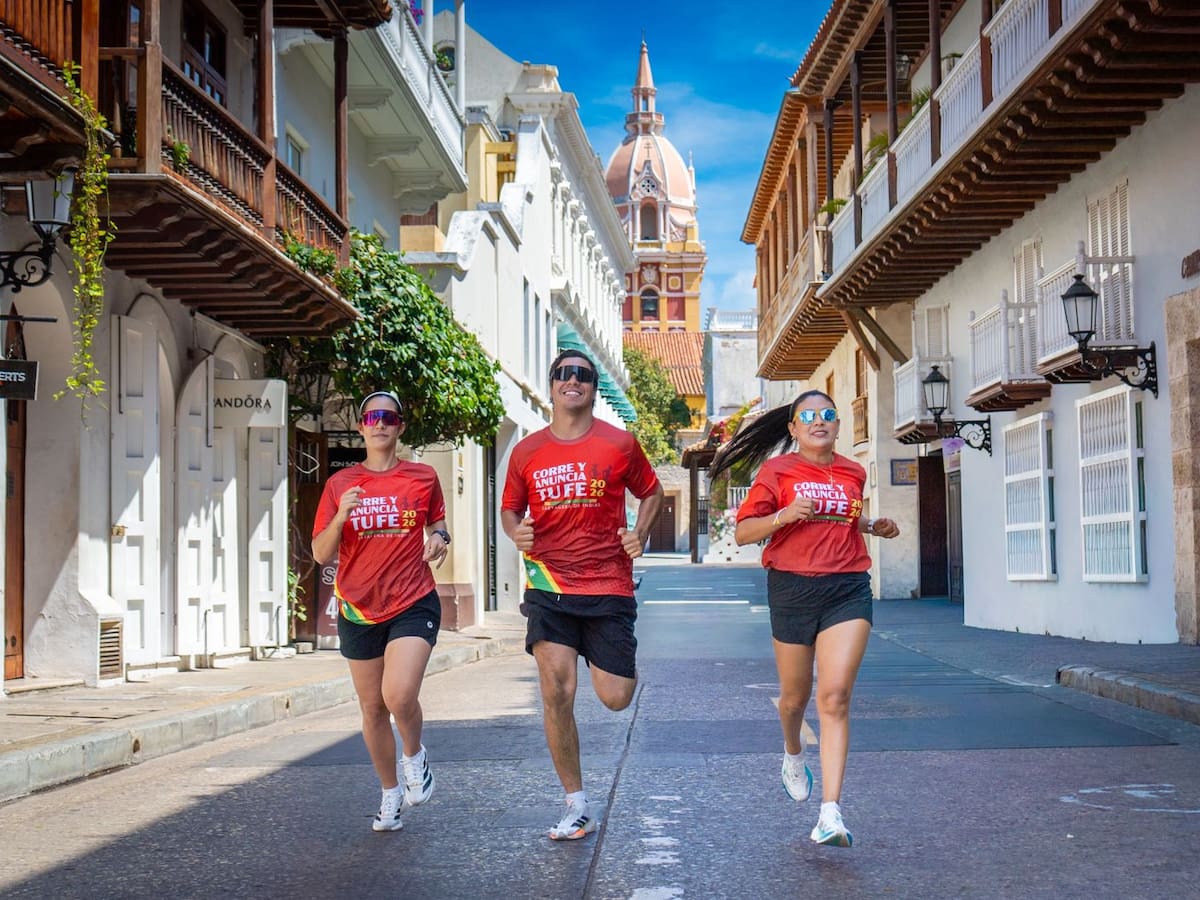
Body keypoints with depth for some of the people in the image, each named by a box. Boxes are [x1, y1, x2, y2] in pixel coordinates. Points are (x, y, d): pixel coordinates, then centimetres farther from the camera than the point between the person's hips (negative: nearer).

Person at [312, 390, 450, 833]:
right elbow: (321, 554, 0)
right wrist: (341, 516, -17)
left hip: (413, 604, -2)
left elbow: (438, 524, 19)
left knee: (399, 696, -22)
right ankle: (390, 795, 29)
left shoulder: (423, 477, 2)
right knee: (372, 708, 10)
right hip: (359, 610, 2)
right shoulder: (340, 484, 3)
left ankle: (415, 757, 10)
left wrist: (440, 539, -4)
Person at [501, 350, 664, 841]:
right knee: (556, 695, -9)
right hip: (549, 587, 1)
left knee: (616, 698, -2)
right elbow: (510, 508, 16)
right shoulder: (527, 451, 4)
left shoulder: (620, 443, 1)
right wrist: (516, 530, -6)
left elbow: (651, 492, 16)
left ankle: (618, 663, 38)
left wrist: (640, 533, -2)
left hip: (608, 587, -1)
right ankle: (578, 806, 6)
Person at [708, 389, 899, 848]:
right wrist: (784, 515, -18)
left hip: (848, 589, 1)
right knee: (795, 695, 13)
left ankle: (830, 814, -16)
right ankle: (793, 755, 49)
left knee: (835, 697, -12)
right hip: (792, 587, -1)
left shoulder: (853, 473, 13)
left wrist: (874, 527, 12)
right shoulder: (777, 471, 1)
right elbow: (742, 532, -2)